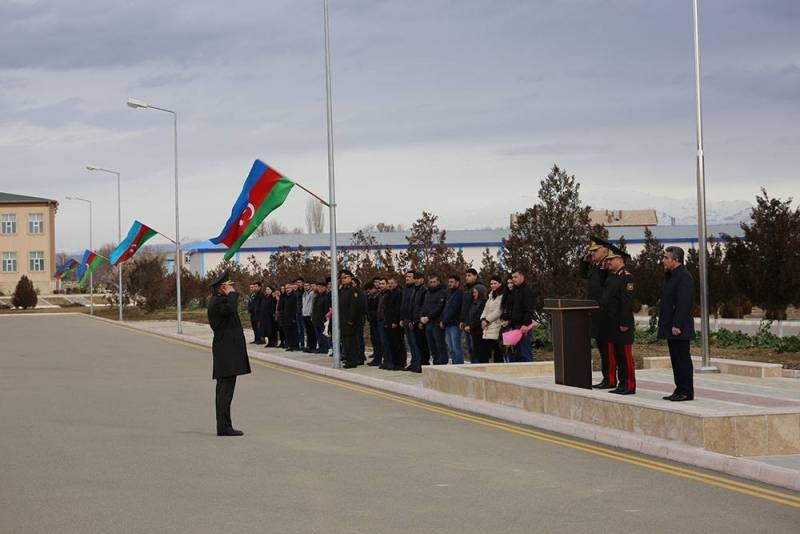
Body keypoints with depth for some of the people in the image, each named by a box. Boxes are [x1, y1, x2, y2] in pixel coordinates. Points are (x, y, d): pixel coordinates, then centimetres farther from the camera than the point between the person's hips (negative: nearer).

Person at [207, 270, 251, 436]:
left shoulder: (218, 301, 18)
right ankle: (224, 427, -11)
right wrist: (232, 294, -21)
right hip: (226, 352, -11)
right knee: (226, 389, -11)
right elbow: (230, 309, -32)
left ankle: (223, 426, 17)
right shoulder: (217, 302, -14)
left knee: (224, 389, 13)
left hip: (226, 351, 11)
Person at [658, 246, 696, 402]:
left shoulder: (684, 277, -15)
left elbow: (684, 304, -22)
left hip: (679, 329, -10)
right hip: (671, 328, 10)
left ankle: (687, 392, -2)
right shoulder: (671, 276, 18)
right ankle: (680, 390, 17)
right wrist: (665, 325, 18)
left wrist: (677, 325, -24)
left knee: (682, 359, -6)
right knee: (676, 359, 12)